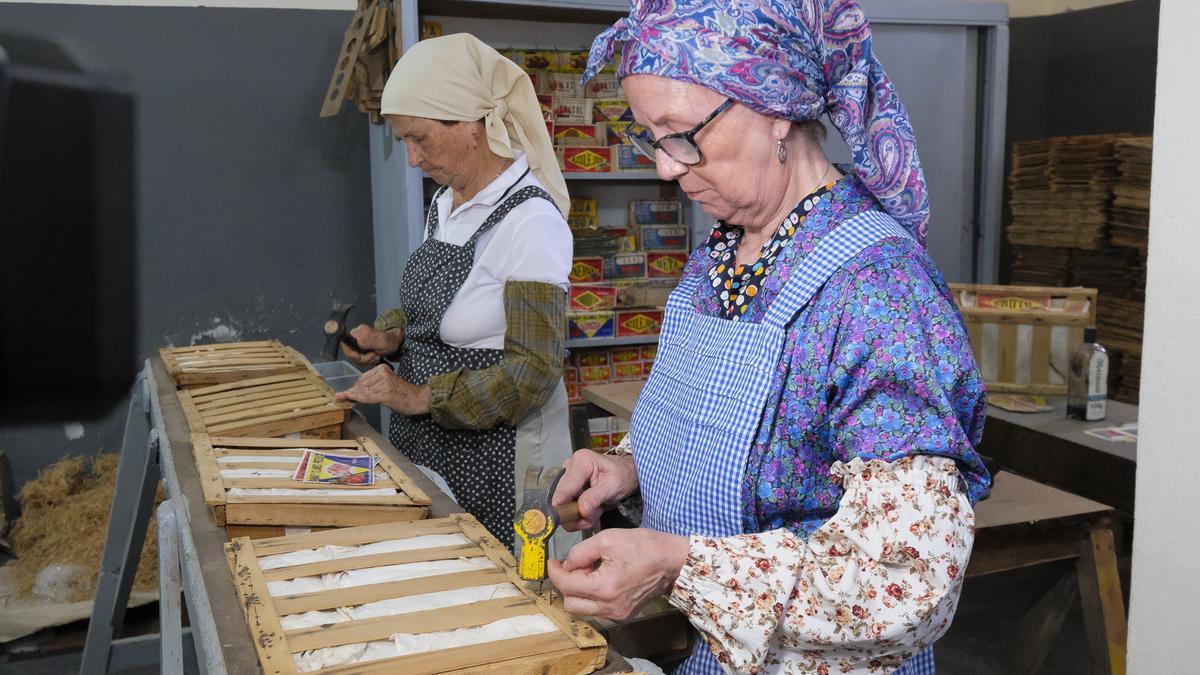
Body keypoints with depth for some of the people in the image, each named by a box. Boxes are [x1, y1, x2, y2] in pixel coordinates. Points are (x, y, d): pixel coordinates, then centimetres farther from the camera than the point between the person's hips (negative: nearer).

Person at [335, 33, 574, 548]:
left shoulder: (530, 222, -20)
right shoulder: (446, 203, 7)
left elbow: (533, 371, -22)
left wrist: (421, 397, -19)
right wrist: (390, 336, 1)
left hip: (493, 459, -8)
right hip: (428, 449, 8)